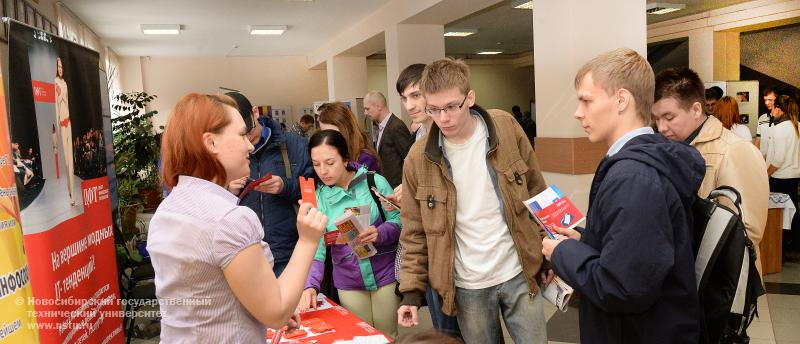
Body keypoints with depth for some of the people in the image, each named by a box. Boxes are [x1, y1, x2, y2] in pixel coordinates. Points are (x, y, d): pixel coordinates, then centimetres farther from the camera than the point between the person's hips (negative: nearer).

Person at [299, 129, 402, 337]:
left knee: (388, 336, 14)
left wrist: (379, 233, -27)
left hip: (385, 274, -1)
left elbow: (398, 221, -7)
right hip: (348, 283, 2)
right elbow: (316, 249, -11)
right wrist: (311, 285, -25)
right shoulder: (317, 198, -6)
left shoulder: (375, 182, -11)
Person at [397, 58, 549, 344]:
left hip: (519, 274, 1)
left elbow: (536, 193, 2)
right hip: (467, 286, 0)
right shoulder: (419, 158, -8)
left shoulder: (506, 128, -7)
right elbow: (415, 231, -1)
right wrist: (412, 289, -4)